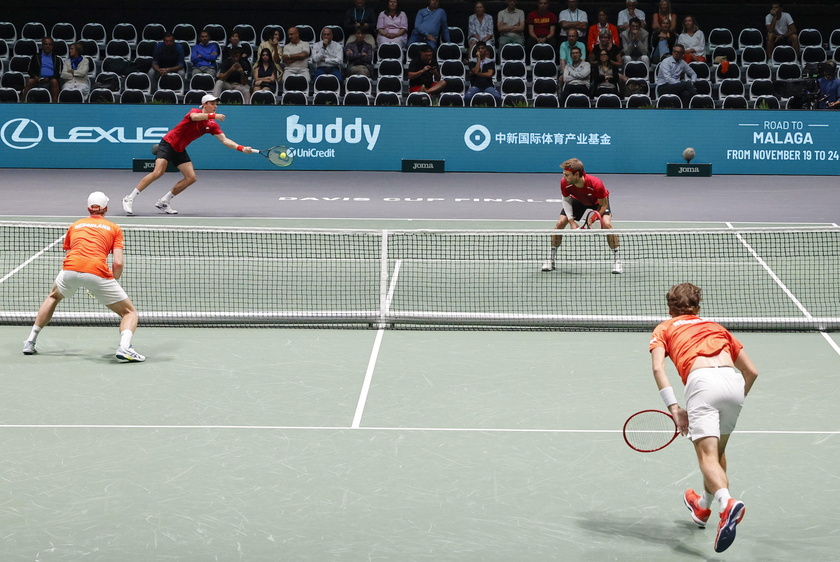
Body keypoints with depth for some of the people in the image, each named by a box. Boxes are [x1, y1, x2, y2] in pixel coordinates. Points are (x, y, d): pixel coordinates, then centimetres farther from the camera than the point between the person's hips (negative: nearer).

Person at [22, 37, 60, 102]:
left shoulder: (56, 59, 18)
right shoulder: (36, 56, 22)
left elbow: (58, 74, 8)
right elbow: (30, 70, 15)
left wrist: (48, 79, -12)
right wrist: (35, 77, -8)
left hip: (50, 80, 0)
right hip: (37, 80, 0)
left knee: (54, 81, -35)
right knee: (30, 81, -32)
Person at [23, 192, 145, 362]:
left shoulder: (75, 226, 28)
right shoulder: (114, 229, 18)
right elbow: (118, 263, 5)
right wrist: (113, 284, 21)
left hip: (70, 267, 3)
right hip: (98, 272, -3)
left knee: (53, 297, 37)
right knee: (129, 312, 10)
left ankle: (30, 342, 35)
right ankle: (124, 347, -20)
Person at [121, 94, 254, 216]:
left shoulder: (212, 124, 3)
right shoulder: (195, 111, -12)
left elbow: (224, 140, -2)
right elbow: (194, 117, -38)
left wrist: (242, 148, -15)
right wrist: (213, 115, -44)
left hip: (180, 150, 7)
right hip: (168, 144, -7)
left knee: (191, 178, -4)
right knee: (157, 173, -21)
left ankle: (163, 202, 8)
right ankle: (129, 199, -13)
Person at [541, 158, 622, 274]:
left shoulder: (596, 184, -41)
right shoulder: (564, 183, -32)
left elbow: (603, 205, -26)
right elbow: (566, 199, -12)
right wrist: (571, 221, -22)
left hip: (598, 201, -3)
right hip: (578, 199, 3)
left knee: (607, 224, -26)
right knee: (560, 223, -11)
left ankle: (616, 260, -11)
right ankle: (551, 259, 5)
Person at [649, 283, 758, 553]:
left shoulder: (664, 329, 24)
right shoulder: (717, 327, 34)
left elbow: (658, 367, 4)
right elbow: (752, 372, 29)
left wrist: (674, 408, -2)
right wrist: (734, 404, 39)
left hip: (702, 381, -4)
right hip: (733, 380, 4)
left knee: (708, 456, -13)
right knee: (718, 450, 25)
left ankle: (727, 503, -42)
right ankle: (703, 508, 44)